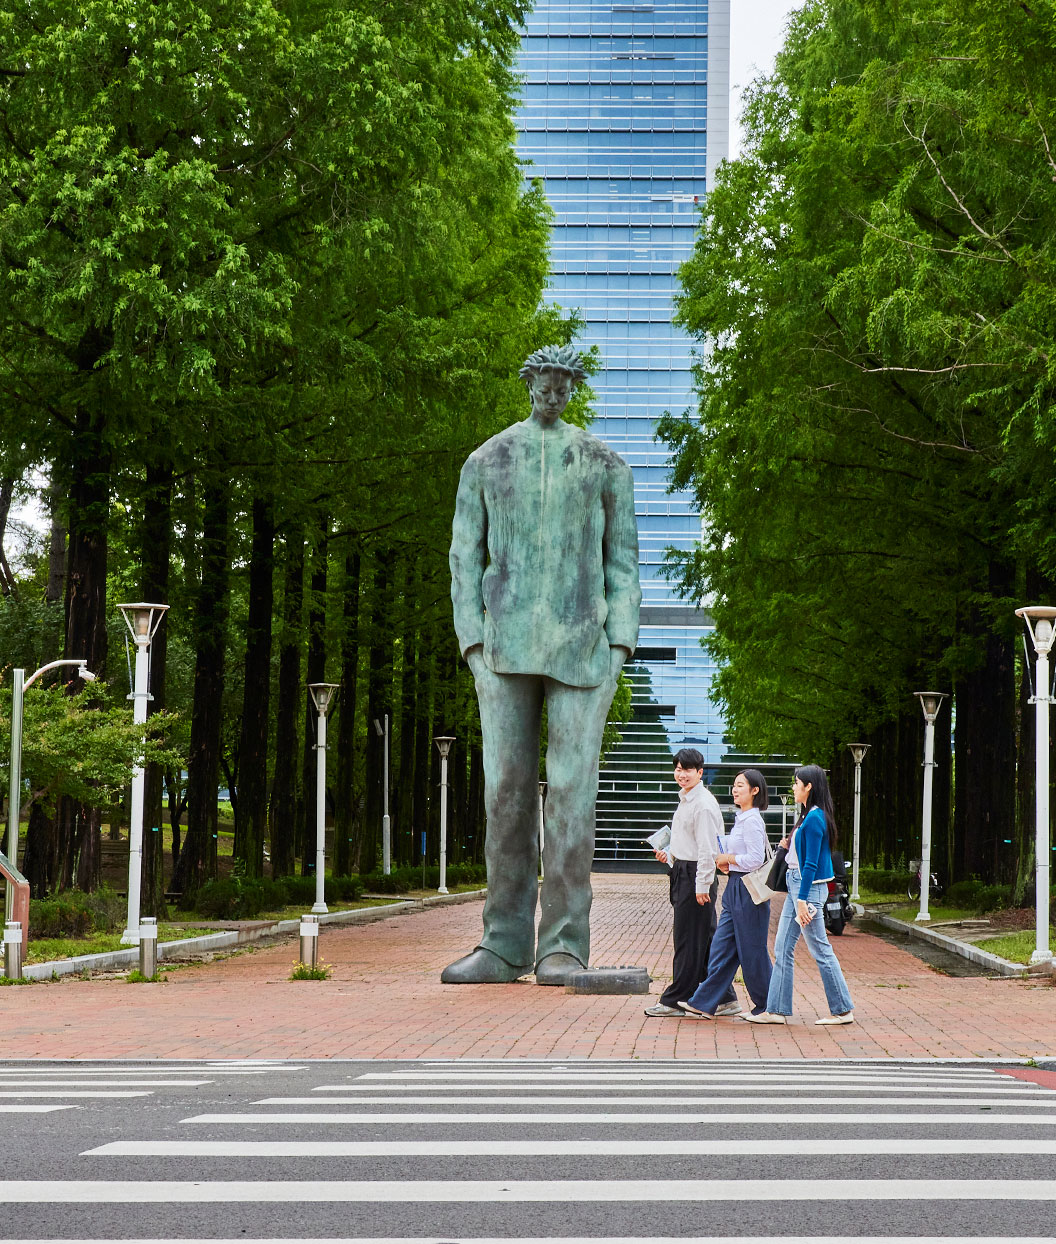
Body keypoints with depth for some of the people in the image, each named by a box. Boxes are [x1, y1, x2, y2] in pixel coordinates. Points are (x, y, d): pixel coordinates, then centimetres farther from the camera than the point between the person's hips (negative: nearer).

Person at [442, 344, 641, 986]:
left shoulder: (605, 463, 8)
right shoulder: (486, 462, 10)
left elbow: (623, 560, 7)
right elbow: (465, 556, 9)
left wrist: (620, 646, -4)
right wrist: (472, 641, -3)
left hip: (581, 647, -1)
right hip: (506, 644, 1)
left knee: (572, 790, -7)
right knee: (508, 790, 0)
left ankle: (565, 947, -6)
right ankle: (506, 946, 4)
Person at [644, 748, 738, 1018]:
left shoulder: (703, 804, -15)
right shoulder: (685, 800, 16)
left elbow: (707, 849, -18)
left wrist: (702, 886, -20)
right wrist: (669, 854, 11)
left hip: (696, 875, -10)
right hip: (683, 874, 10)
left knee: (688, 939, -3)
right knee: (705, 939, 11)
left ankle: (675, 1001, 2)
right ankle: (725, 998, 16)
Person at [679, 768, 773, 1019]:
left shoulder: (752, 821, -15)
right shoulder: (741, 818, 15)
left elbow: (755, 859, -21)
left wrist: (728, 858, -9)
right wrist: (726, 863, 8)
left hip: (748, 891, -10)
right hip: (735, 888, 10)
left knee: (752, 951, 0)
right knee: (721, 946, 7)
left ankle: (765, 1005, 12)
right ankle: (704, 1004, 7)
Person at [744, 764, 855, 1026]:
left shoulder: (815, 819, -16)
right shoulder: (809, 816, 14)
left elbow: (811, 863, -19)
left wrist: (802, 900, -20)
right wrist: (791, 845, 9)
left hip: (809, 887, -11)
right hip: (797, 885, 11)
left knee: (820, 950, -3)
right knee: (782, 950, 9)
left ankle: (843, 1010, 4)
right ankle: (776, 1010, 11)